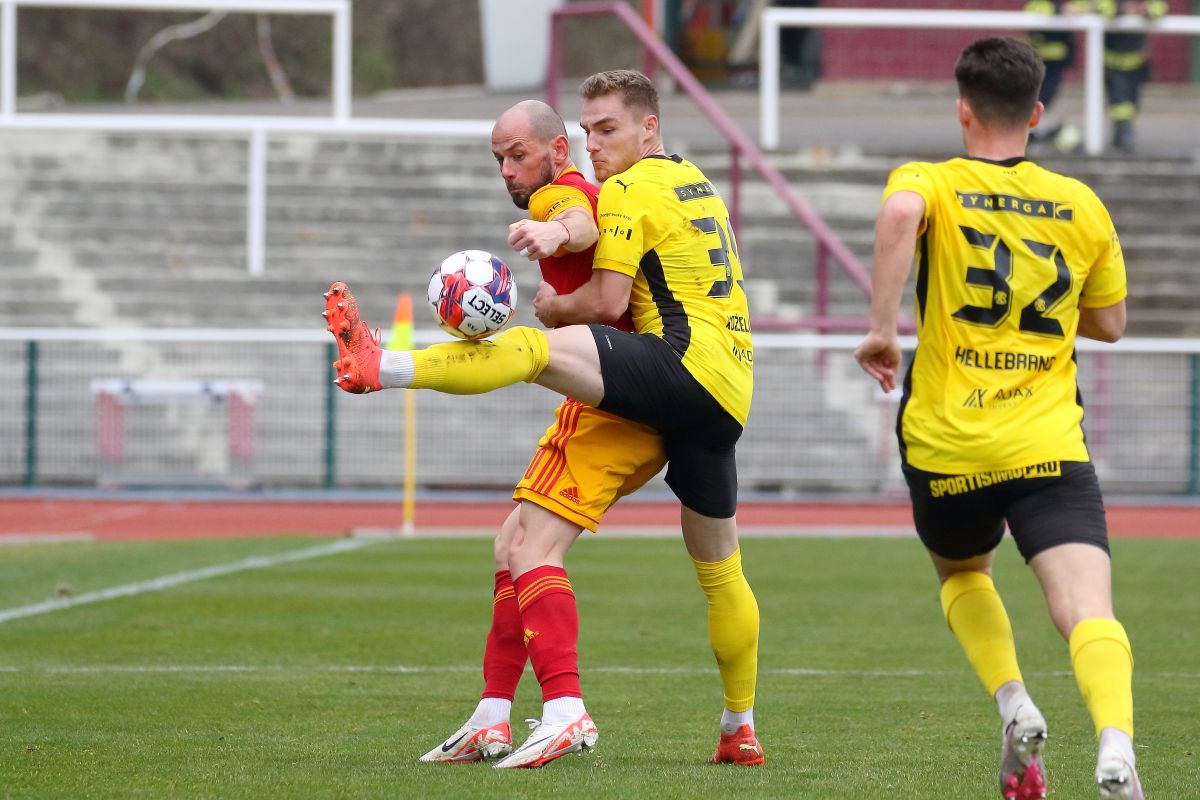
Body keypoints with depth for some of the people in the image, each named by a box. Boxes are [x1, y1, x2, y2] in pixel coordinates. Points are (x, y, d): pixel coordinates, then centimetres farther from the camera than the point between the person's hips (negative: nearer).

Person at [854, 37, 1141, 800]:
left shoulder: (931, 184, 2)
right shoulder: (1082, 206, 11)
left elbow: (900, 214, -24)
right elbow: (1110, 323, 21)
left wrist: (882, 325, -17)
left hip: (948, 448, 0)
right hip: (1051, 449, 0)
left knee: (963, 577, 29)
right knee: (1088, 612, -14)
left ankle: (1015, 707, 7)